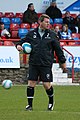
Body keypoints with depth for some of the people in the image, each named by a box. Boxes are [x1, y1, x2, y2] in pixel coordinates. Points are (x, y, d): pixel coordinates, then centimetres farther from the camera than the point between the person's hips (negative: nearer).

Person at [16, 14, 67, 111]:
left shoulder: (52, 35, 5)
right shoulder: (31, 34, 7)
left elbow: (58, 49, 9)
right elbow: (23, 41, 21)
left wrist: (63, 61, 10)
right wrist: (19, 45, -2)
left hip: (46, 64, -1)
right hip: (33, 63, 2)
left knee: (47, 84, -2)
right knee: (31, 83, -3)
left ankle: (51, 101, 24)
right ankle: (30, 105, 7)